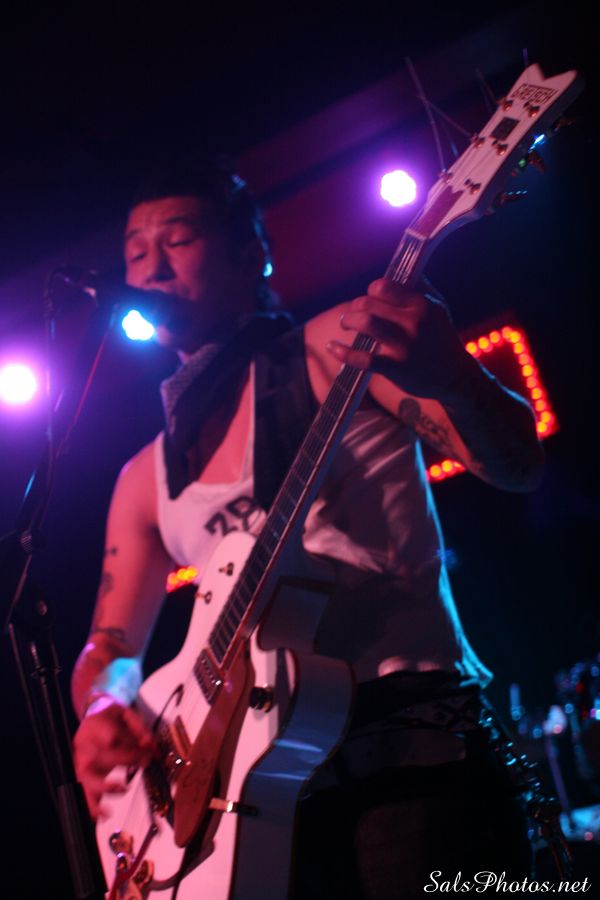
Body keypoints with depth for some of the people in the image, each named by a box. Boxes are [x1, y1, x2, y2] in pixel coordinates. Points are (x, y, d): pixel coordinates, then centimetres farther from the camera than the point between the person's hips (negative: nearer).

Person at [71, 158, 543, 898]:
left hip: (414, 745, -4)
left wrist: (453, 380, -29)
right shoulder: (148, 475, 18)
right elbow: (110, 647, 19)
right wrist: (103, 712, -5)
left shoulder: (338, 349, 4)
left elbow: (516, 466, -6)